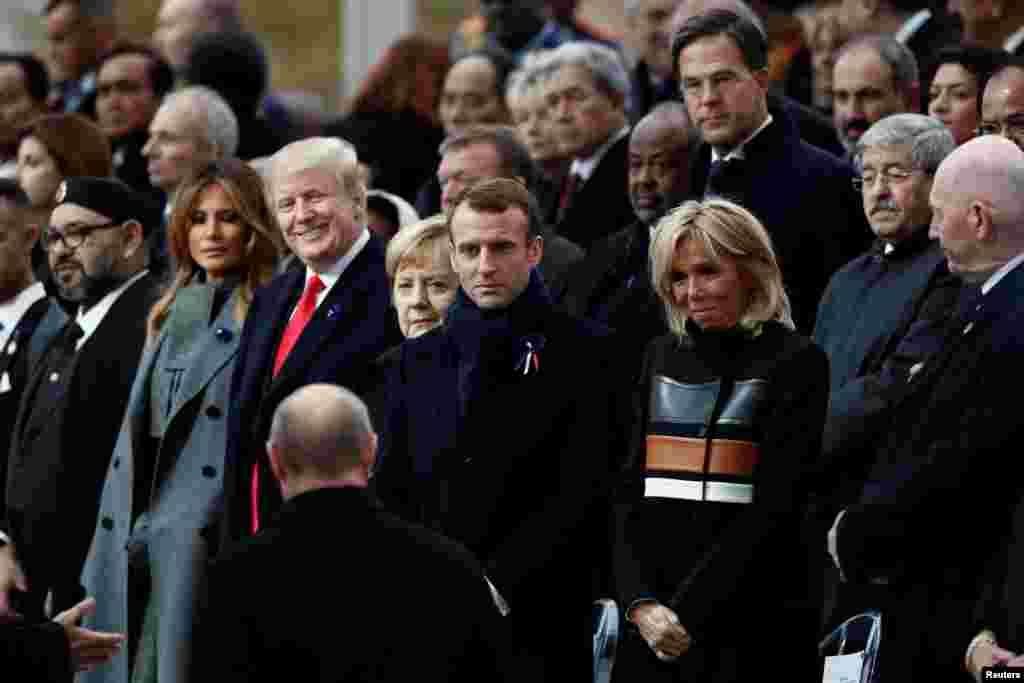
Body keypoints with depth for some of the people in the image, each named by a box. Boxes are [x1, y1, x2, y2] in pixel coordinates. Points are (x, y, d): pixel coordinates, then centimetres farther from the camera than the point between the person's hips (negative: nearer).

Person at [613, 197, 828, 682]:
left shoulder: (796, 362, -4)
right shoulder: (662, 357, 11)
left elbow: (774, 506, -11)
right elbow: (631, 490, 7)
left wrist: (691, 610, -15)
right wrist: (641, 602, -8)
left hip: (752, 620, -4)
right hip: (655, 622, 4)